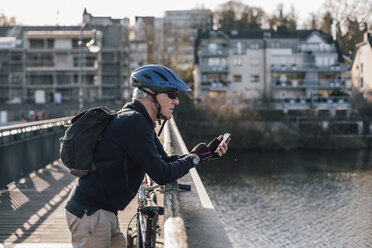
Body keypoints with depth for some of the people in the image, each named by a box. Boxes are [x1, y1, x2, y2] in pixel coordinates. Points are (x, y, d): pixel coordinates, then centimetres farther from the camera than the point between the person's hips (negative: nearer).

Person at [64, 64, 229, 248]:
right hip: (89, 213, -10)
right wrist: (194, 158, -6)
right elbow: (162, 175, -21)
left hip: (103, 212, 10)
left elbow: (165, 162, 17)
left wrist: (207, 153, 8)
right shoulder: (133, 122, -20)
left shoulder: (141, 123, 13)